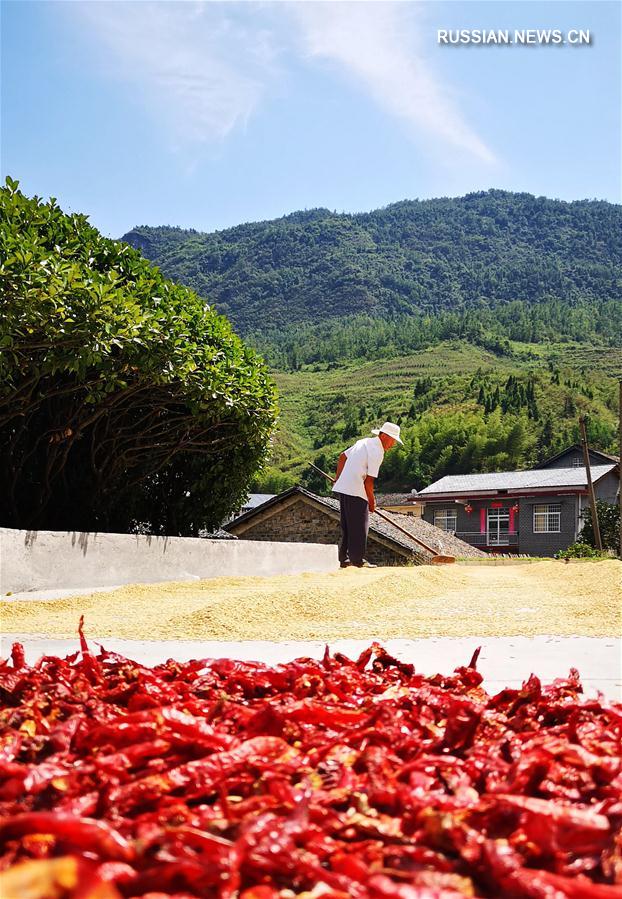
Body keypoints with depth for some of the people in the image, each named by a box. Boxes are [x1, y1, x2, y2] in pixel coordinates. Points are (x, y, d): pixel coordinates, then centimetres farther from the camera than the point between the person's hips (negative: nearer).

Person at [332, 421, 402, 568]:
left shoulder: (364, 442, 14)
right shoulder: (377, 452, -14)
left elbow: (343, 456, 22)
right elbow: (369, 480, -15)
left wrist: (338, 478, 29)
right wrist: (372, 501, -5)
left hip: (342, 488, 9)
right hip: (356, 491, -9)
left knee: (347, 524, 14)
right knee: (359, 526, -3)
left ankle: (343, 559, 18)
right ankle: (358, 560, 0)